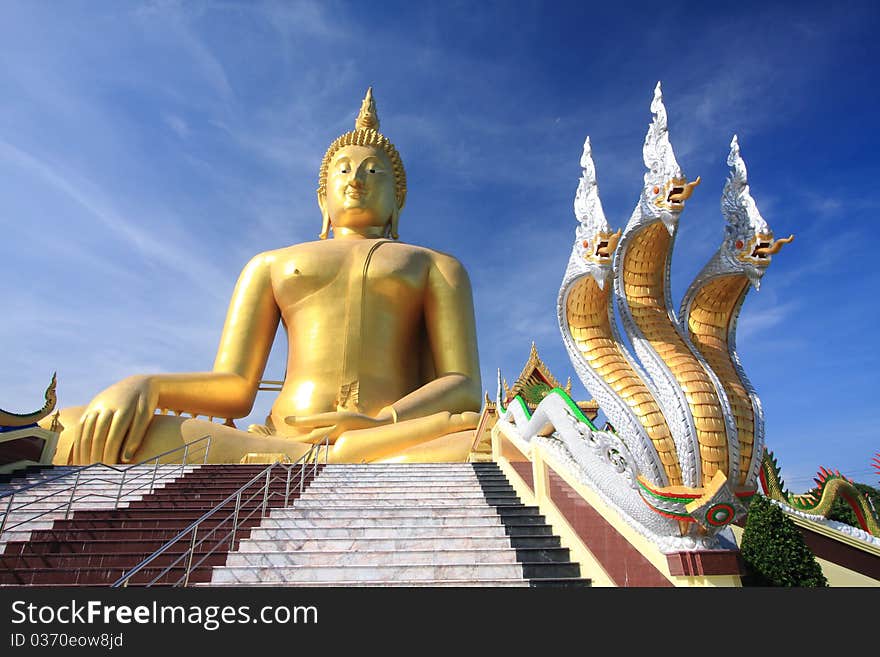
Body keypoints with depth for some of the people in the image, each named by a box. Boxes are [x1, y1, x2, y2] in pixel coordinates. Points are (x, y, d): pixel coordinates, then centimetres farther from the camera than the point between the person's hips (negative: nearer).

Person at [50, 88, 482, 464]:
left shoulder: (438, 266, 21)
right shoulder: (271, 265, 26)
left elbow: (464, 390, 5)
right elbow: (233, 389, 14)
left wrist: (383, 424, -16)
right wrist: (141, 385, -9)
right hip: (279, 447, 2)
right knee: (71, 433, -23)